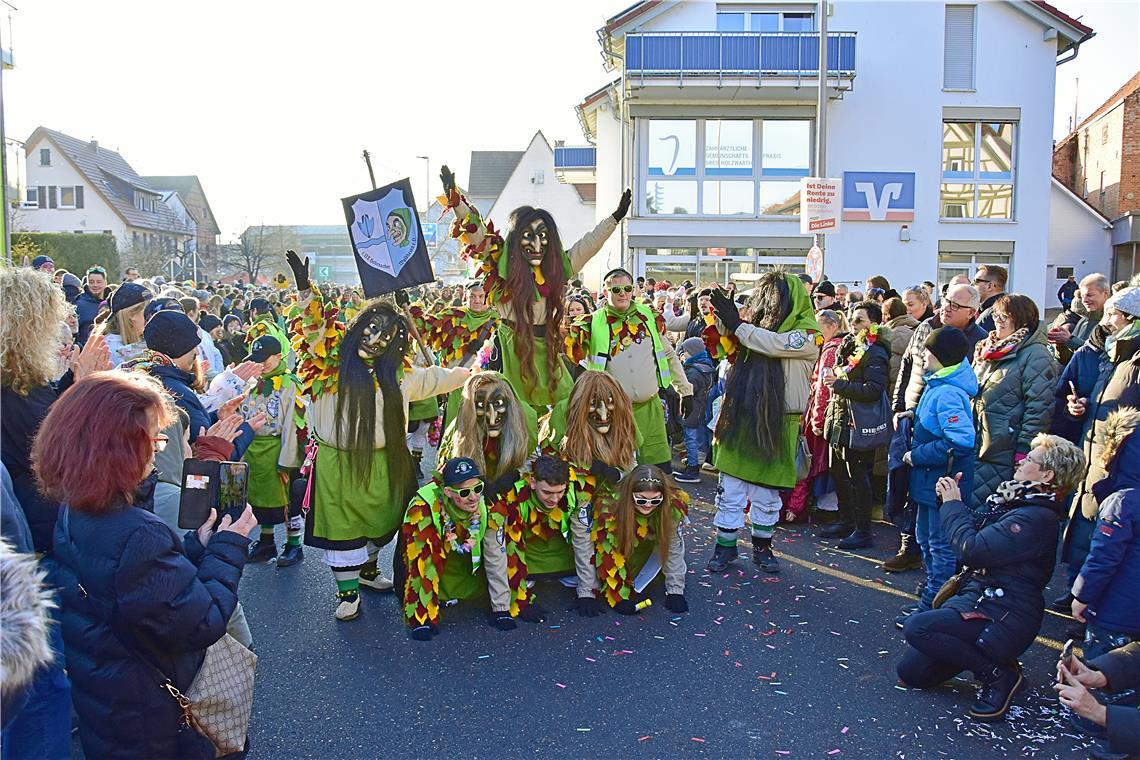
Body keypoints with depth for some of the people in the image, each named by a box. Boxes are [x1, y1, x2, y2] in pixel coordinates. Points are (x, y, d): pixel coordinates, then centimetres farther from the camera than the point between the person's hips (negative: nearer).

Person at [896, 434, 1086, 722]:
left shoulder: (1037, 518, -21)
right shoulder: (1013, 501, 9)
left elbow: (971, 550, -26)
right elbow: (975, 533, 18)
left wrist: (953, 505, -12)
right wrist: (953, 501, 2)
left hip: (1002, 619, -9)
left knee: (916, 627, -28)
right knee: (910, 672, 4)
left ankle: (1000, 674, -9)